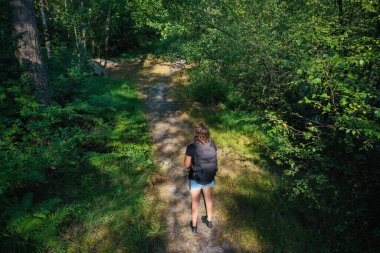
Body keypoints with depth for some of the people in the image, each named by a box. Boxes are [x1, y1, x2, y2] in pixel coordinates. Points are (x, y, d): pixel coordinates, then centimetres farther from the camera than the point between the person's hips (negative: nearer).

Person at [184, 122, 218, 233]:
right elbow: (212, 159, 0)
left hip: (195, 179, -3)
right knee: (209, 199, 26)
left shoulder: (191, 147, -26)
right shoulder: (212, 144, -15)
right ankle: (209, 221, 48)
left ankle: (194, 225, 40)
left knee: (195, 203, 19)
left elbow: (187, 165, -14)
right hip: (209, 178, 3)